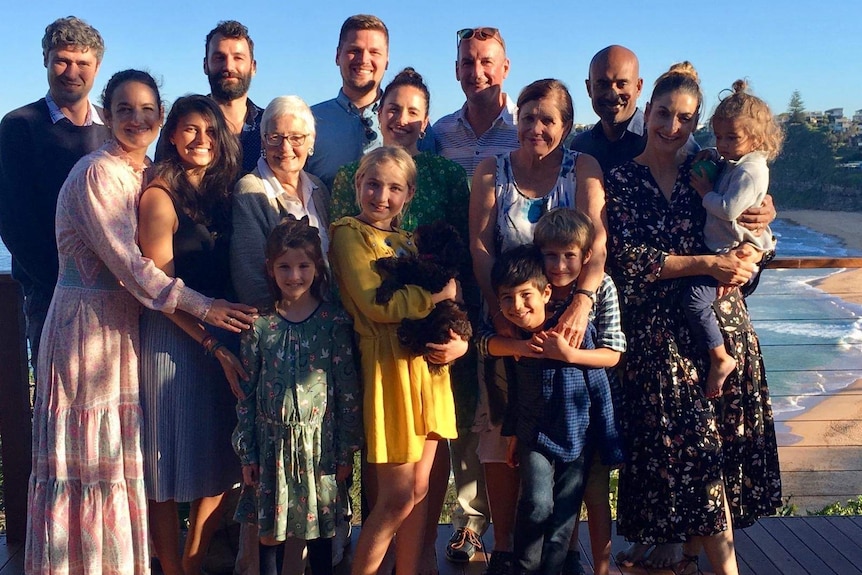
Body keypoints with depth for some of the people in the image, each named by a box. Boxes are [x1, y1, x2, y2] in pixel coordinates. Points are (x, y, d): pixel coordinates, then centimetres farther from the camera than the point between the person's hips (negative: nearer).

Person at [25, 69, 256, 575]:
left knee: (121, 453, 12)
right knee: (88, 454, 1)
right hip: (88, 320, -7)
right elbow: (126, 261, -19)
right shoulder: (97, 173, -13)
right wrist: (202, 306, -19)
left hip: (125, 320, 7)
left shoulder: (148, 174, 11)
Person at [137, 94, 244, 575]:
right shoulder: (160, 196, -9)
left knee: (219, 462, 11)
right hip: (173, 339, -7)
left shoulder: (221, 192, 10)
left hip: (221, 340, 7)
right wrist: (213, 342, -16)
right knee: (171, 462, 4)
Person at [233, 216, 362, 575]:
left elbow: (348, 389, -3)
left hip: (318, 442, -1)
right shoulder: (259, 324, -1)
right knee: (269, 531, 9)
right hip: (271, 441, 1)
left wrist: (346, 451, -3)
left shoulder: (335, 321, -5)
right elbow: (247, 392, 3)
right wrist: (247, 453, 2)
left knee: (316, 529, 10)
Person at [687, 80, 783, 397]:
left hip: (736, 251, -11)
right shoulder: (732, 164, 11)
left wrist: (705, 191, -14)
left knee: (695, 298, -22)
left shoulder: (750, 170, -20)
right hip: (719, 248, 11)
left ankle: (721, 359, -12)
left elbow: (728, 209, -29)